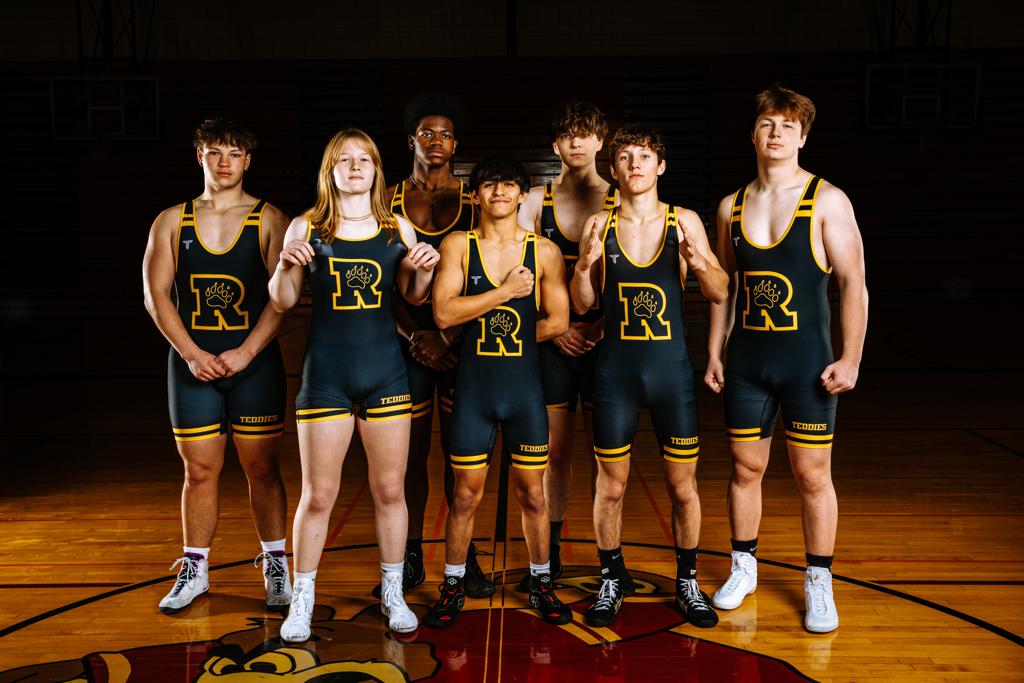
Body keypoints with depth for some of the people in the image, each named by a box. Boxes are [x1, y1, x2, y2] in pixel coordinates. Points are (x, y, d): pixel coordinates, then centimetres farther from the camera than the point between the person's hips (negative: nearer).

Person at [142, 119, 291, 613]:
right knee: (199, 469, 7)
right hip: (192, 363, 2)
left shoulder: (269, 220, 0)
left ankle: (275, 565, 17)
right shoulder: (172, 221, 8)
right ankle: (195, 570, 21)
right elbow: (156, 295, 3)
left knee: (261, 466, 4)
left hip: (255, 362, -2)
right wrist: (193, 354, -9)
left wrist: (244, 354, -14)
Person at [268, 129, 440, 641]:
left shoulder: (398, 229, 5)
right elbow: (283, 302, 4)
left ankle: (393, 594, 25)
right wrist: (286, 267, -15)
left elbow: (414, 297, 13)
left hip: (385, 371, 2)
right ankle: (302, 601, 20)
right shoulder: (306, 228, 1)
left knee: (390, 489, 9)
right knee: (317, 494, 3)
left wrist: (425, 269, -7)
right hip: (325, 374, -1)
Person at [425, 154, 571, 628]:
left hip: (524, 383, 1)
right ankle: (453, 586, 23)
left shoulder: (544, 251, 3)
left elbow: (557, 322, 1)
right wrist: (506, 291, -14)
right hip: (473, 385, 0)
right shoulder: (458, 245, 1)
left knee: (532, 493, 8)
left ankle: (541, 584, 26)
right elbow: (444, 313, -12)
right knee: (466, 494, 7)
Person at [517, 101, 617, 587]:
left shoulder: (620, 202, 3)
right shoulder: (537, 202, 8)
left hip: (605, 340, -1)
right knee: (554, 451, 6)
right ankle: (550, 556, 19)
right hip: (552, 342, 1)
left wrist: (601, 324, -12)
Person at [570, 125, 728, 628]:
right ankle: (612, 581, 26)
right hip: (616, 367, 0)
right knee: (611, 483, 8)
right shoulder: (599, 226, 3)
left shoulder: (684, 222, 2)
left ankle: (687, 582, 25)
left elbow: (721, 294, 2)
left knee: (683, 484, 7)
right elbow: (583, 305, 4)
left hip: (671, 366, 0)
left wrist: (698, 263, -18)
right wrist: (585, 266, -15)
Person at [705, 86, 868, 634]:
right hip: (746, 361, 3)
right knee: (745, 467, 11)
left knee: (813, 475, 3)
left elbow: (853, 283, -6)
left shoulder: (827, 200, -4)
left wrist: (850, 359, -11)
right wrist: (714, 353, 9)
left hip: (807, 361, -3)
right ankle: (743, 569, 28)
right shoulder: (731, 207, 7)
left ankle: (819, 584, 19)